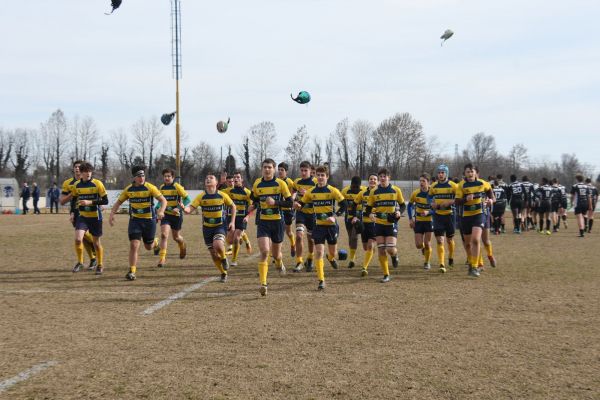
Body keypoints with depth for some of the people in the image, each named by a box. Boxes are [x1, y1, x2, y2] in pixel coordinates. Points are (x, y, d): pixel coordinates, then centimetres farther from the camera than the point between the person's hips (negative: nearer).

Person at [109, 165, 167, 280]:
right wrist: (112, 214, -4)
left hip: (149, 220, -1)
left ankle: (155, 242, 51)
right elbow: (118, 202, 11)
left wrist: (161, 211, -31)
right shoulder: (129, 189, 0)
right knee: (134, 245, -12)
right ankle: (132, 272, -6)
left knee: (148, 247, 13)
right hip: (135, 220, 1)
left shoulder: (150, 187, -10)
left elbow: (163, 200, -12)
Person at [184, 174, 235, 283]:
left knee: (218, 245, -30)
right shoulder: (201, 196, -5)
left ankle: (224, 258, 4)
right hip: (207, 227, 2)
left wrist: (232, 222, 3)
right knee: (213, 254, 6)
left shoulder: (222, 195, -6)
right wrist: (184, 208, -36)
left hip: (220, 226, -2)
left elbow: (233, 206, 9)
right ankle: (223, 273, 28)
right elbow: (190, 208, -12)